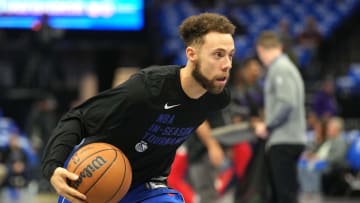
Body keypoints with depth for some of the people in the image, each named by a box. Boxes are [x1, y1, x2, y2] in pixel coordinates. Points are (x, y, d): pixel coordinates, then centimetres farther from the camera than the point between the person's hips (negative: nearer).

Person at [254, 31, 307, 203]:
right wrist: (267, 126, 10)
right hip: (283, 139, 10)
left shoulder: (281, 69, -12)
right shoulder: (284, 67, 16)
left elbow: (287, 104, -22)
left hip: (284, 141, -10)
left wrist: (267, 126, -11)